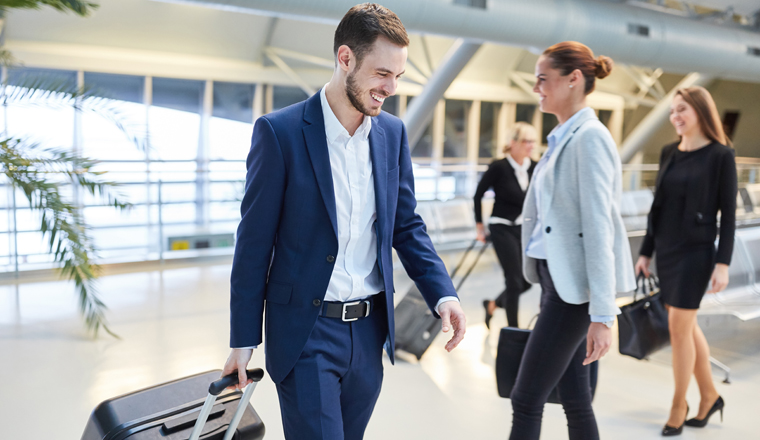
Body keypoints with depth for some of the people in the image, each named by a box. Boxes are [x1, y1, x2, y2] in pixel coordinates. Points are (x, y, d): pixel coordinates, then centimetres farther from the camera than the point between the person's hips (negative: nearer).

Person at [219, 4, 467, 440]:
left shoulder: (393, 133, 4)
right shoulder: (280, 131, -11)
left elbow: (406, 225, 10)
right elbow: (254, 242, -8)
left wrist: (443, 293, -5)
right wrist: (244, 339, -5)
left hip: (370, 331, 5)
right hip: (306, 332, -5)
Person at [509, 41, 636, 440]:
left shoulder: (589, 137, -14)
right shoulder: (562, 138, 15)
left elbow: (598, 227, -20)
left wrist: (602, 315, -22)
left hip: (575, 286, -9)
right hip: (557, 279, 9)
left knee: (526, 399, -3)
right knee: (574, 398, 13)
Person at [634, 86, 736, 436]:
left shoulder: (720, 155, -7)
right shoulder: (669, 153, 9)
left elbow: (728, 213, -9)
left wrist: (723, 263, -14)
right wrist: (646, 252, 12)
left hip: (696, 250, -6)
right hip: (666, 249, 6)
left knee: (679, 326, -3)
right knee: (686, 326, 13)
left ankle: (679, 404, 13)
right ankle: (709, 395, 29)